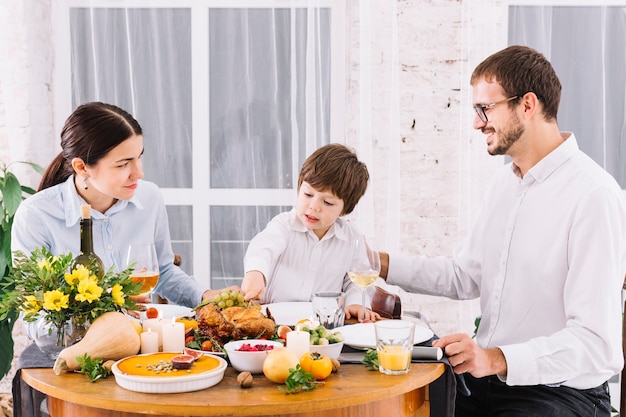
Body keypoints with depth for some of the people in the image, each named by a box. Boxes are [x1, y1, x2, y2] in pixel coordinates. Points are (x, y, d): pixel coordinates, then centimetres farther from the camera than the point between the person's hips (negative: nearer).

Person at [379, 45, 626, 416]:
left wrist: (497, 359, -33)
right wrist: (382, 263, 9)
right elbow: (465, 276, 19)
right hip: (487, 377, 8)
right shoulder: (505, 182, 11)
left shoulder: (594, 195, -18)